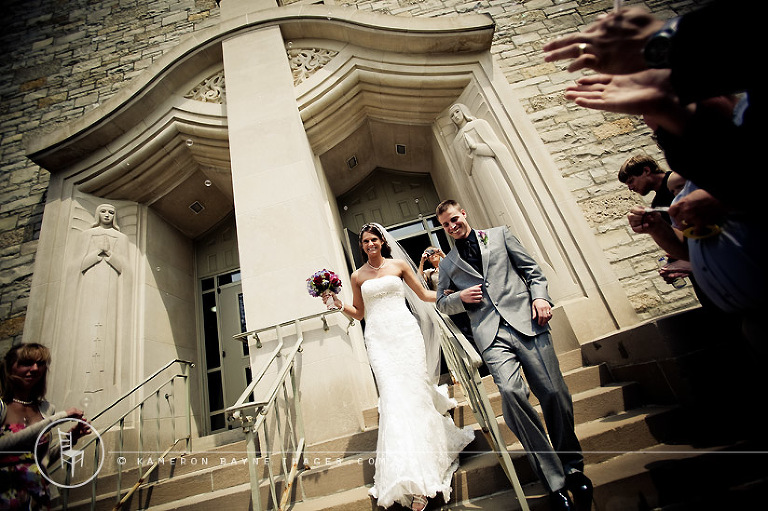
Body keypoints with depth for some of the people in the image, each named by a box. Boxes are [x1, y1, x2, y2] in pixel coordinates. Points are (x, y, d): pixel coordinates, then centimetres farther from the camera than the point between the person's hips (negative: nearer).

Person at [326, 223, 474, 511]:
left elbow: (424, 295, 13)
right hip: (378, 338, 1)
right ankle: (413, 480, -1)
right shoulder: (357, 276, 11)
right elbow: (359, 313, 16)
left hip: (404, 331, 0)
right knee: (393, 396, -9)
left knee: (414, 389, -5)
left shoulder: (399, 265, 9)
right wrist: (339, 305, 1)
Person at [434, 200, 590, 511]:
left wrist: (539, 296, -3)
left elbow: (531, 269, 14)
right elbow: (441, 303, 23)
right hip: (491, 334, 0)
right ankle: (555, 482, -8)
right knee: (510, 391, -22)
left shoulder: (500, 235, 17)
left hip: (526, 320, 0)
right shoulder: (447, 264, 20)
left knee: (554, 393, -4)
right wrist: (460, 297, 2)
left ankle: (572, 468, 23)